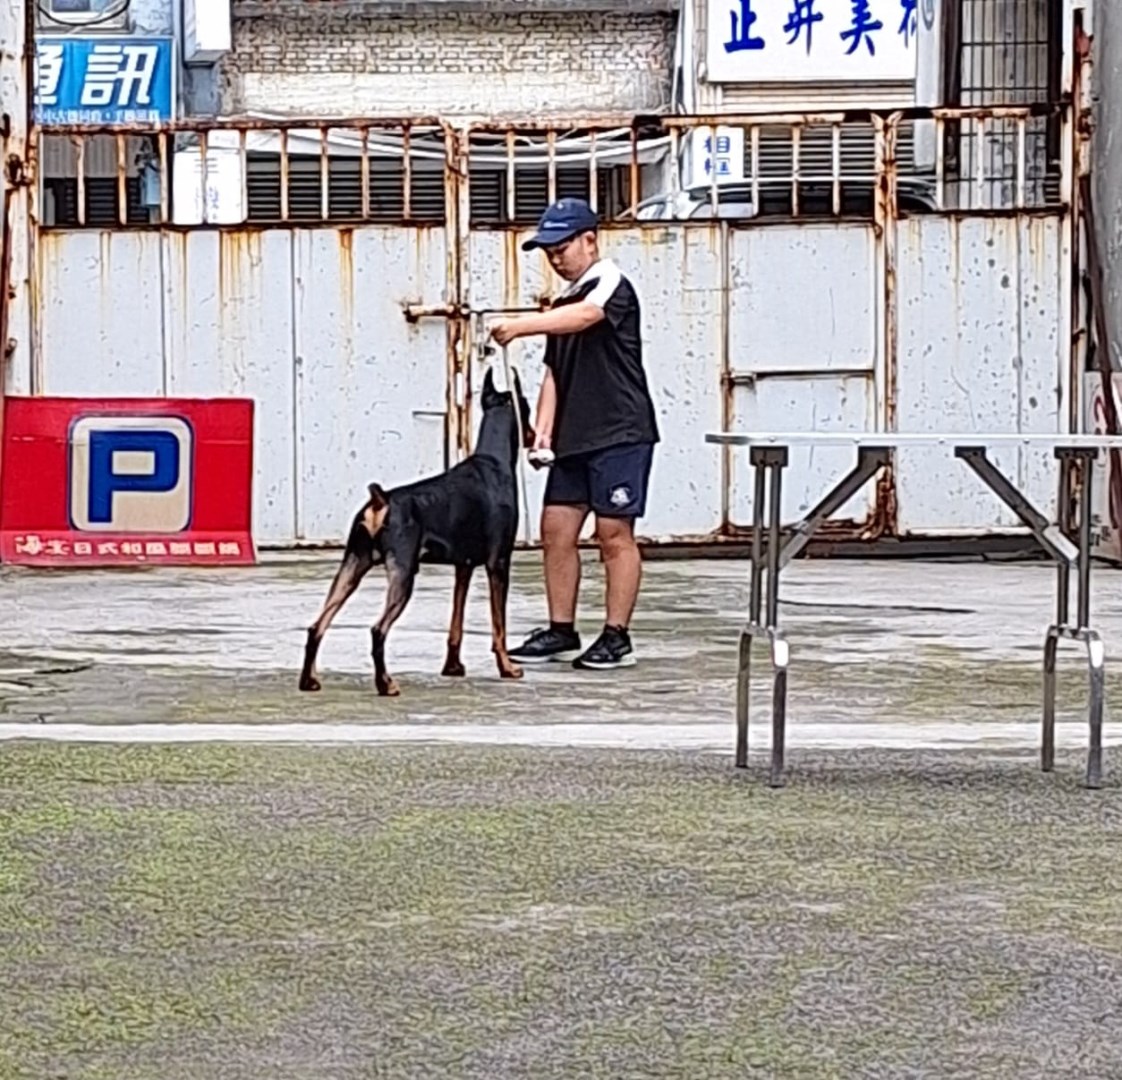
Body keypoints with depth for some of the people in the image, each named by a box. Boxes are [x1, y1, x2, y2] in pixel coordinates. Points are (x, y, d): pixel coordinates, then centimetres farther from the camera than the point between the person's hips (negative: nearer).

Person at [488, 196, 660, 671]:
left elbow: (584, 317, -30)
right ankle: (561, 632, 12)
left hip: (620, 434, -8)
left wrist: (521, 326, -41)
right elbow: (554, 373, 14)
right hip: (574, 436, 8)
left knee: (614, 532, -6)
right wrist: (543, 431, 1)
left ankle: (617, 637, 0)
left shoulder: (611, 285, -7)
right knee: (556, 528, 5)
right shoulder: (565, 300, 18)